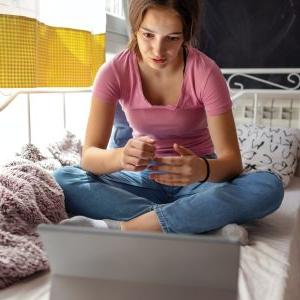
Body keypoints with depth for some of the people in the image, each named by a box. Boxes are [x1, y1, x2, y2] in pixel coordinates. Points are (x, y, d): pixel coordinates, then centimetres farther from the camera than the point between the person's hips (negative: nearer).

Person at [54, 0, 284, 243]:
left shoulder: (205, 72, -16)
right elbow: (89, 156, -18)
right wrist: (121, 156, -41)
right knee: (63, 179, -23)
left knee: (269, 187, -30)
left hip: (196, 180, 0)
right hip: (143, 179, 1)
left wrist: (203, 169, -41)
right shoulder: (114, 72, -13)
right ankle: (209, 223, -27)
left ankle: (118, 227, -30)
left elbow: (232, 161, -18)